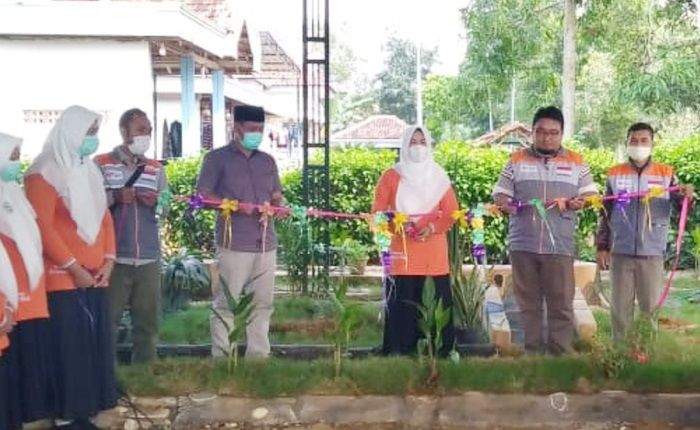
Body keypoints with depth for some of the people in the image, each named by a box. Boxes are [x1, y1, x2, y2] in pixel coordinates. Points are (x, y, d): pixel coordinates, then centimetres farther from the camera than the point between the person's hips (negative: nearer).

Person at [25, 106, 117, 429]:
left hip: (95, 275, 7)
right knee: (68, 346, -4)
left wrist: (108, 259, 5)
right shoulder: (45, 173, -8)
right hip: (64, 276, -7)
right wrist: (74, 267, -13)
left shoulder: (89, 170, 16)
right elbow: (42, 226, -14)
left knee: (94, 341, 7)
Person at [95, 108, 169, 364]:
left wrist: (156, 202, -9)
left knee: (148, 318, 9)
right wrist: (114, 196, -16)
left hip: (149, 257, 4)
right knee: (107, 318, 1)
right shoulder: (101, 164, 1)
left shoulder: (156, 168, 14)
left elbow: (168, 208, 12)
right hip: (114, 256, -4)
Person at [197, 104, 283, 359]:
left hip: (266, 243, 5)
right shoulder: (218, 158, 2)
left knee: (263, 303, 7)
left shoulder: (267, 161, 17)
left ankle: (258, 357, 15)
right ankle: (221, 359, 4)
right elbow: (203, 196, -3)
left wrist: (275, 207, -3)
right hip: (234, 244, -5)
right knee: (226, 304, -2)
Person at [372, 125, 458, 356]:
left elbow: (452, 212, 7)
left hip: (434, 252, 2)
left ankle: (443, 350, 6)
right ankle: (400, 351, 2)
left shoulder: (439, 177, 12)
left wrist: (432, 228, -11)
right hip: (401, 250, -1)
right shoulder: (391, 176, 7)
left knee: (439, 301, -2)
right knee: (402, 303, -4)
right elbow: (377, 212, 3)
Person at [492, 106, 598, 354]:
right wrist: (505, 203, -13)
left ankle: (562, 354, 6)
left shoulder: (576, 162, 9)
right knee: (528, 303, 8)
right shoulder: (517, 160, 9)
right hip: (523, 245, 1)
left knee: (561, 304, 0)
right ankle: (533, 352, 16)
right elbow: (500, 193, 10)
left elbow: (591, 193, 10)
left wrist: (579, 202, -12)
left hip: (559, 246, -1)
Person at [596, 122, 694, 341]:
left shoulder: (666, 174, 2)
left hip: (652, 254, -1)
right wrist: (601, 247, 3)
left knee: (651, 307, 8)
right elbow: (605, 213, 7)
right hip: (620, 253, 1)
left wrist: (687, 197, -25)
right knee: (620, 308, 9)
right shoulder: (614, 174, 4)